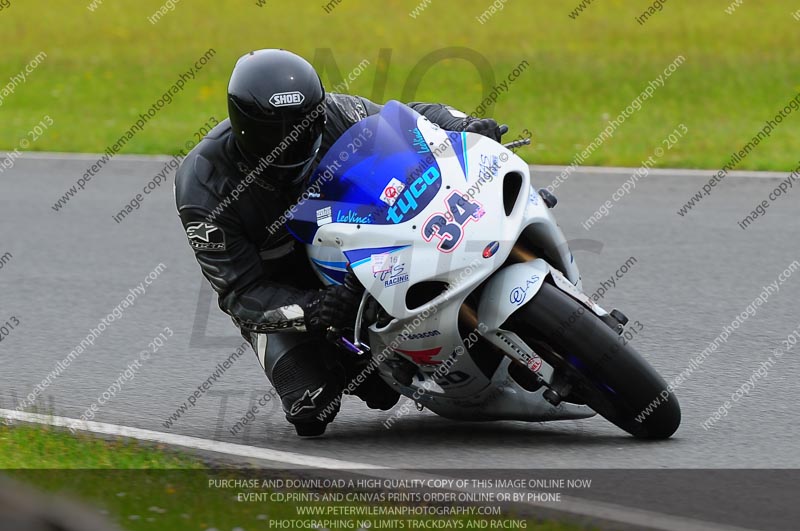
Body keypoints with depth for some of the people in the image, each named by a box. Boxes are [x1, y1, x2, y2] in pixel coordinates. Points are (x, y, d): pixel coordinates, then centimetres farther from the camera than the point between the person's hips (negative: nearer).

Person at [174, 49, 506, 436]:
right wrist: (314, 311, -45)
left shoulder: (338, 116, -22)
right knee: (312, 416, -17)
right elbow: (240, 292, -27)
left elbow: (415, 119, -4)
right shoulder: (202, 185, -28)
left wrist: (465, 127, -26)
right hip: (279, 298, -2)